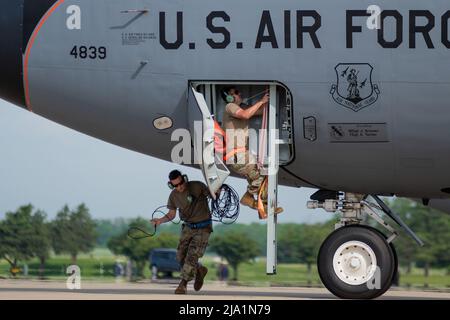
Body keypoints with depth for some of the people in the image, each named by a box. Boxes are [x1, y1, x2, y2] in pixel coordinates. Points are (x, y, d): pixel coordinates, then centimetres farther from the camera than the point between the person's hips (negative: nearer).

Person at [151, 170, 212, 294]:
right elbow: (171, 215, 8)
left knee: (192, 256, -15)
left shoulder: (197, 186, -16)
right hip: (188, 228, 5)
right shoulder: (174, 195, -3)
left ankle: (183, 285, -8)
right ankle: (200, 270, 30)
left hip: (203, 227, -5)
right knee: (181, 257, 3)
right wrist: (160, 220, -11)